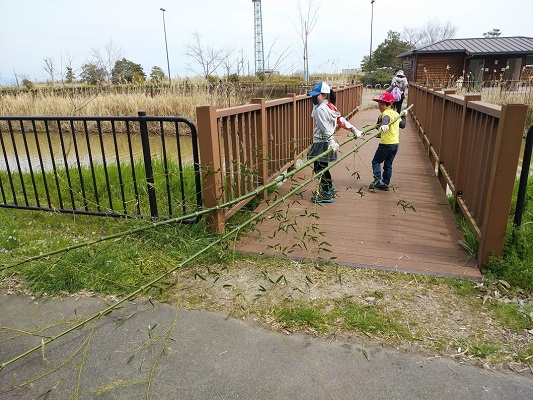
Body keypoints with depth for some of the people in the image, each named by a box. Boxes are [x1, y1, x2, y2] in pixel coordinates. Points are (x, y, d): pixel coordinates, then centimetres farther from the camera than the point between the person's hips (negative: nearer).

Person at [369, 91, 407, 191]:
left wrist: (384, 124, -60)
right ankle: (385, 184, 20)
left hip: (386, 144, -8)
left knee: (376, 161, 3)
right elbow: (402, 125, 27)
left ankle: (378, 180, -10)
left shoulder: (386, 113, -12)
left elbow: (386, 118, -38)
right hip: (396, 143, 8)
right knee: (388, 164, 15)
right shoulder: (396, 114, 13)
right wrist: (403, 116, 44)